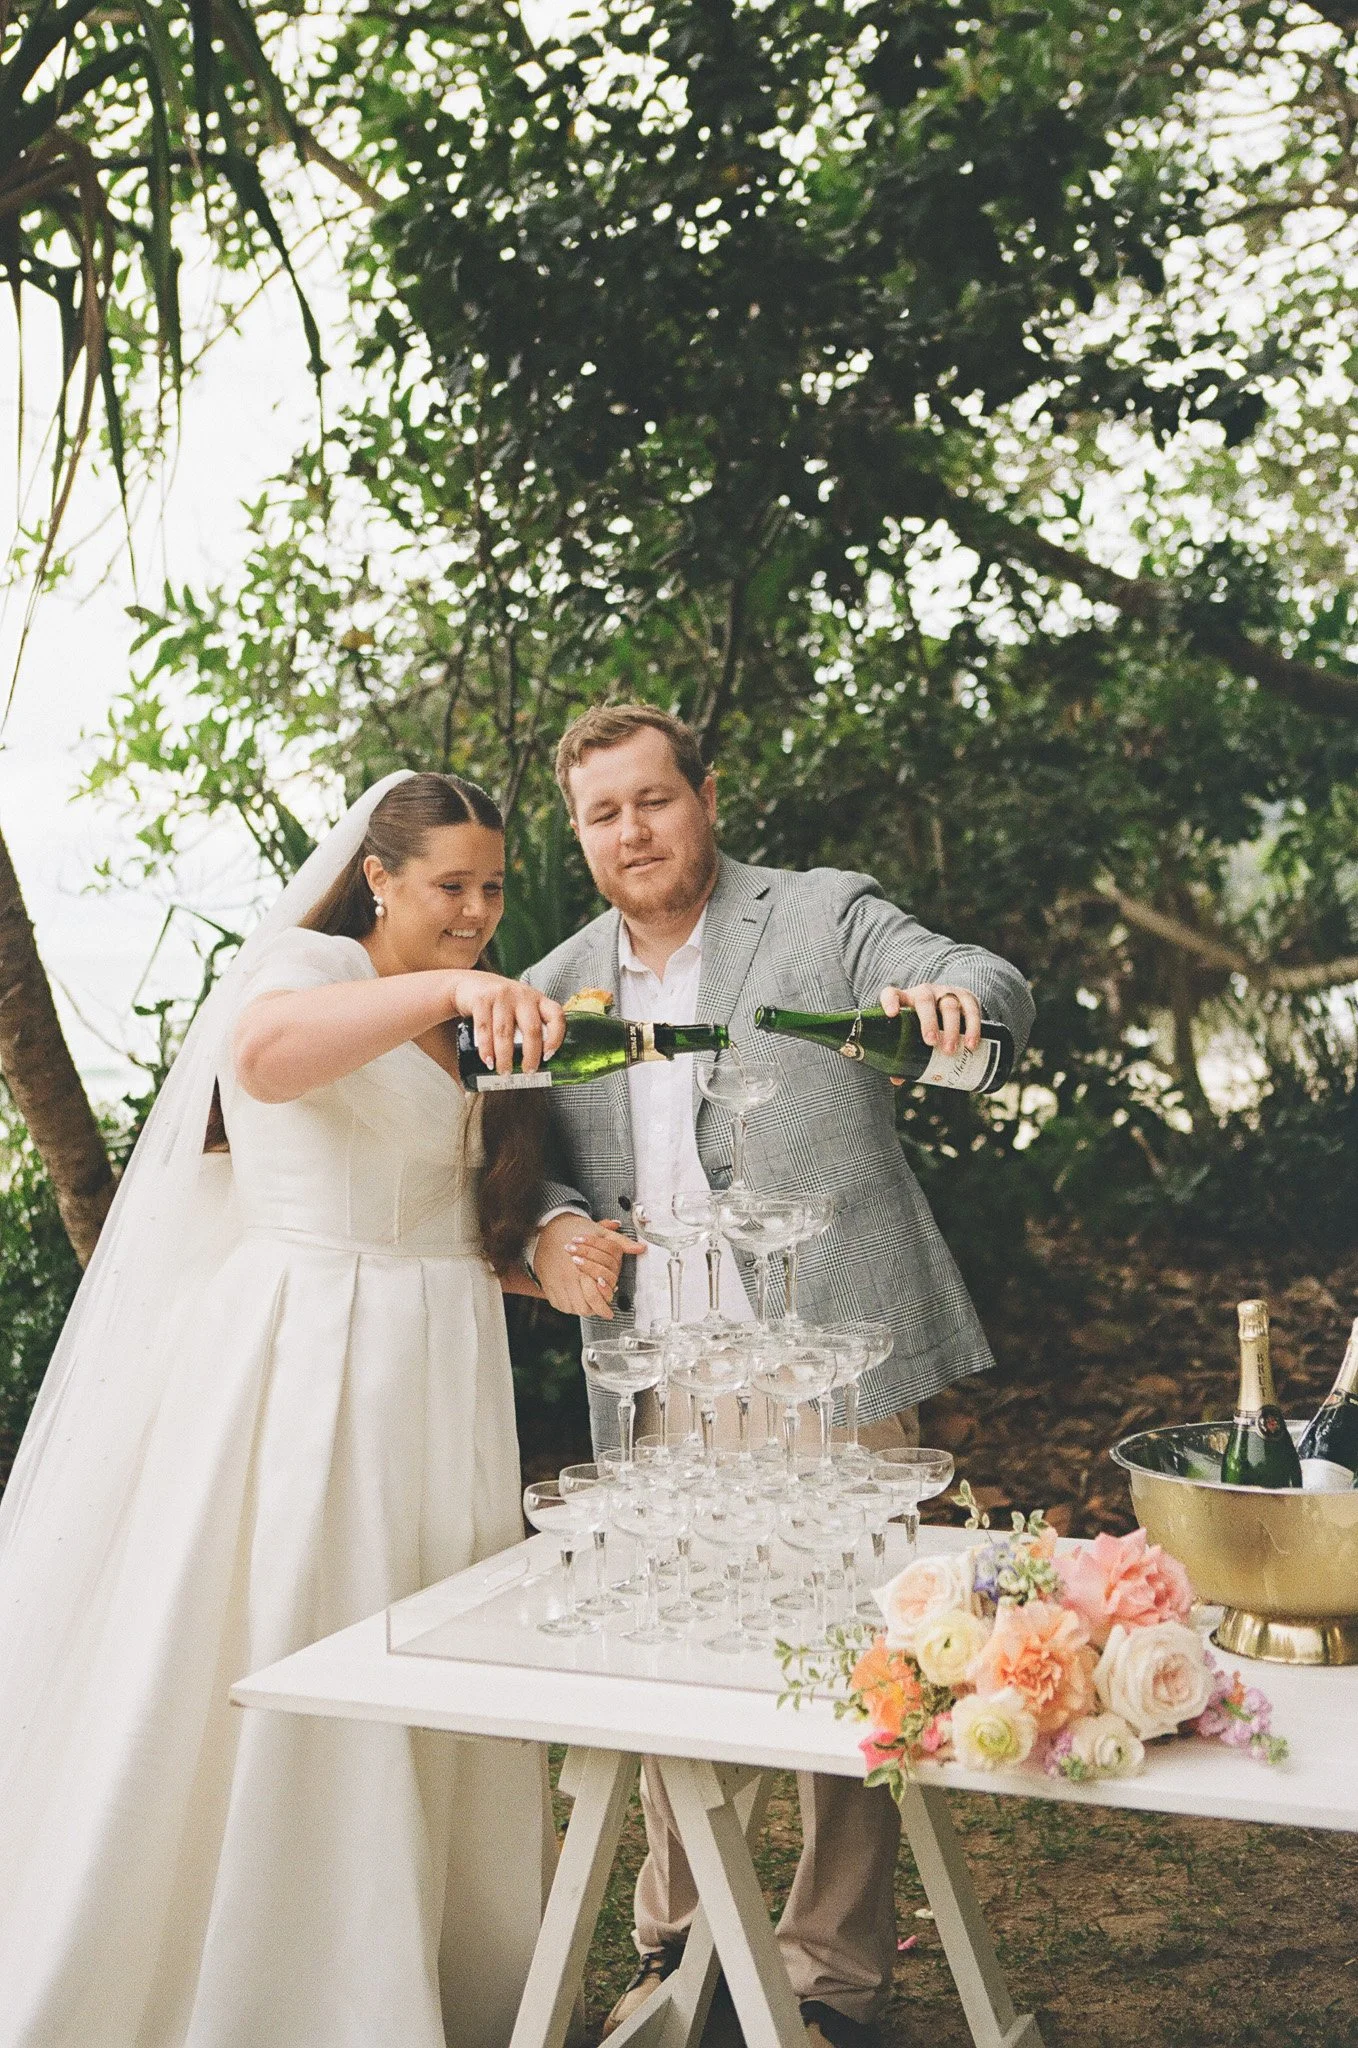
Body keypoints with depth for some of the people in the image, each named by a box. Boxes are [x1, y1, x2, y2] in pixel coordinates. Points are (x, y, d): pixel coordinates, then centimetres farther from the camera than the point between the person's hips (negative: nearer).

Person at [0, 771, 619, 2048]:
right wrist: (443, 989, -42)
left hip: (440, 1378, 8)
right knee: (288, 1691, -5)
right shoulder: (311, 966, -6)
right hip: (310, 1374, -8)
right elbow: (263, 1052, -32)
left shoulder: (458, 1039, 19)